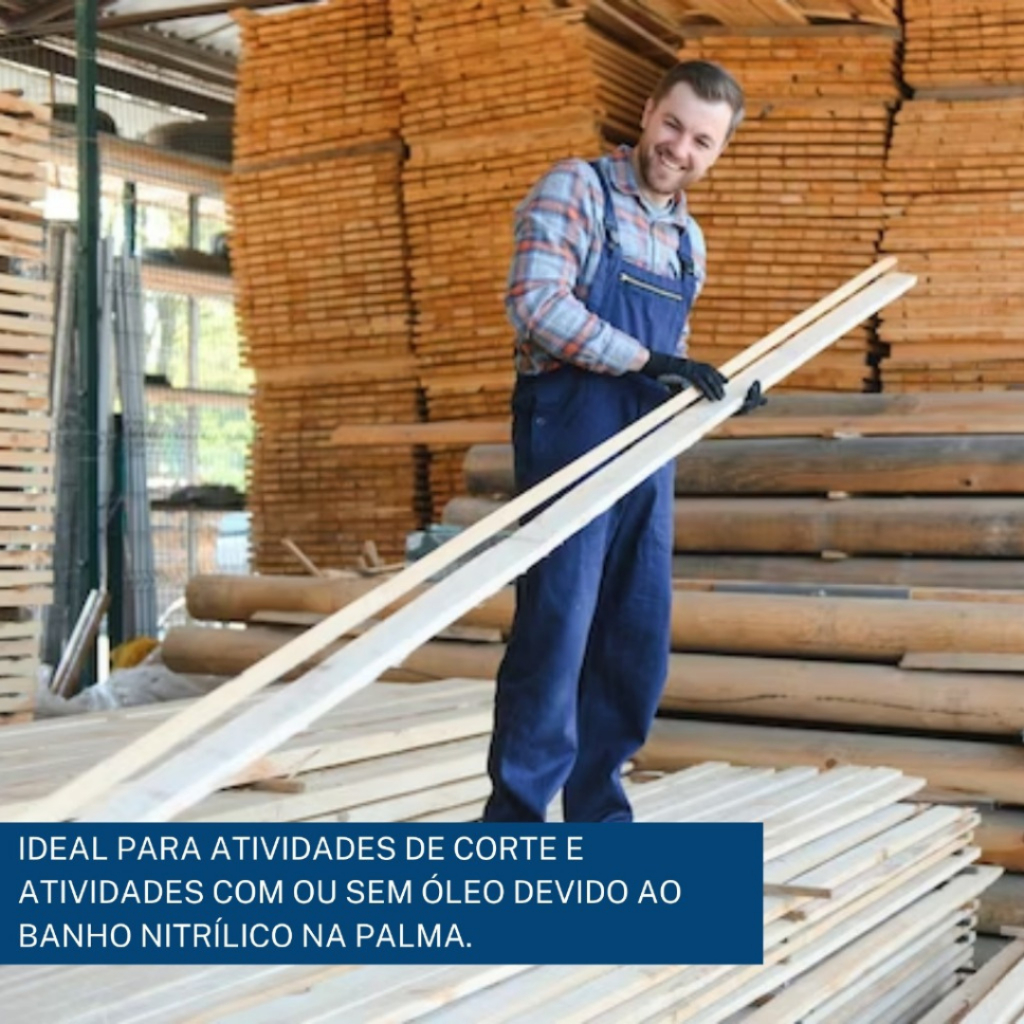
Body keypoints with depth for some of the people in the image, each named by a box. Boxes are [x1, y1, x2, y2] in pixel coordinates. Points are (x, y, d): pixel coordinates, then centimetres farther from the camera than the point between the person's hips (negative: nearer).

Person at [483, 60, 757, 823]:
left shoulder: (688, 240, 18)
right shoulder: (576, 188, -3)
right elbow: (535, 299, -17)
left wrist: (716, 389, 4)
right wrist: (648, 361, -21)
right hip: (569, 433, -7)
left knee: (639, 643, 9)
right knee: (556, 629, -8)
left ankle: (598, 812, 22)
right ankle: (517, 819, 1)